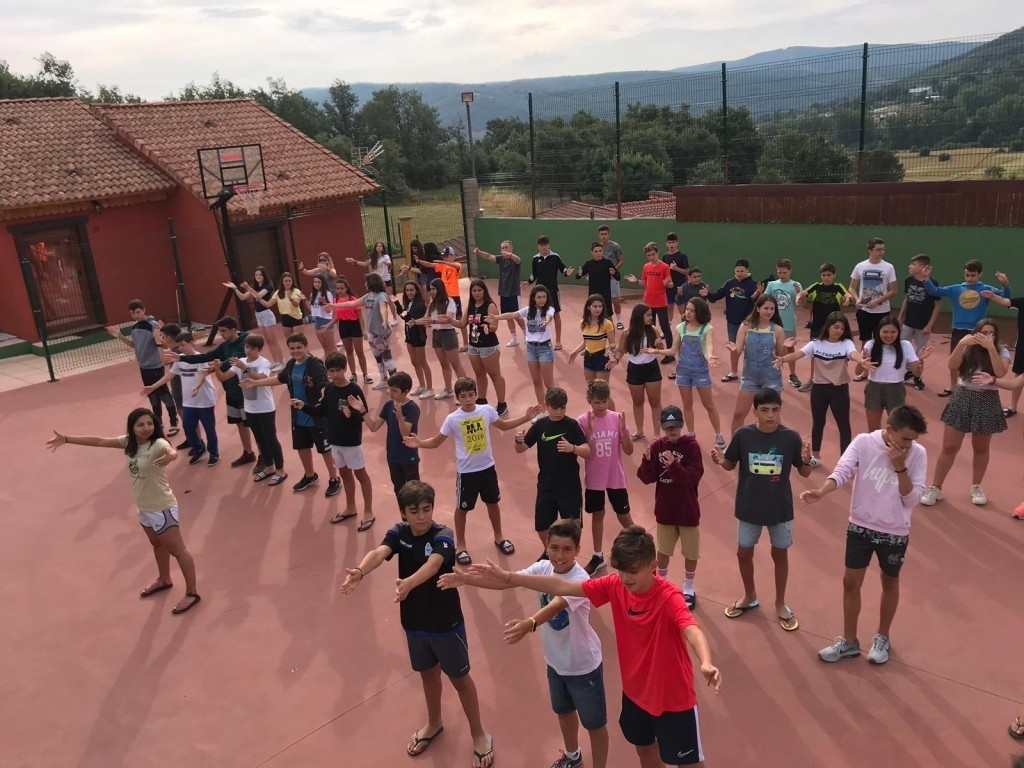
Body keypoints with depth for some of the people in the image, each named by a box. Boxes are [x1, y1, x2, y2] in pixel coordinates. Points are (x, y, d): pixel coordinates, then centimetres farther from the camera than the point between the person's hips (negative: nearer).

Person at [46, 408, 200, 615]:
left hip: (162, 508, -8)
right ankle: (164, 580, 49)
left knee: (177, 549, 1)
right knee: (157, 544, 27)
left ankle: (192, 593, 11)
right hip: (143, 507, 8)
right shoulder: (129, 442, -2)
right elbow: (99, 441, 2)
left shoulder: (158, 444, -26)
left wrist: (170, 455, -74)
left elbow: (169, 450, -49)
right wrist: (66, 439, 1)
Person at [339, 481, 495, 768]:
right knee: (428, 673, 25)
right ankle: (434, 724, 49)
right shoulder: (398, 533, -11)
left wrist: (408, 583, -64)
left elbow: (433, 564, -43)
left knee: (460, 678, 12)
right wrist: (359, 572, -53)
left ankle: (479, 735, 32)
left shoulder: (442, 536, -23)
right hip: (414, 621, 4)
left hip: (446, 622, -4)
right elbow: (379, 553, -31)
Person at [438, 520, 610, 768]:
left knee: (594, 723, 14)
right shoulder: (543, 568, -11)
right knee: (564, 711, 30)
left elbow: (556, 607, -49)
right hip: (555, 661, 7)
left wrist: (529, 624, -67)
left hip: (584, 666, -7)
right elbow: (507, 581, -16)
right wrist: (466, 579, -26)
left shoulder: (580, 580, -32)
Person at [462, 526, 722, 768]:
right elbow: (562, 587, -12)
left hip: (673, 697, -6)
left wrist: (706, 663, -70)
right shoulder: (615, 586, -13)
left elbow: (691, 630, -47)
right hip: (635, 691, 6)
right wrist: (508, 578, -17)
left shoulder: (668, 597, -29)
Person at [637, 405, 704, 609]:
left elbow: (693, 479, -21)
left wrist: (674, 465, -34)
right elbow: (646, 478, -6)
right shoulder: (657, 446, -5)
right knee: (663, 550, 17)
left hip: (687, 510, -2)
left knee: (690, 553, 13)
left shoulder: (692, 446, -14)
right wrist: (648, 462, -25)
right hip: (664, 510, 2)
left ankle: (688, 589, 33)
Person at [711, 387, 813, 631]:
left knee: (780, 554, 15)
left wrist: (806, 460, -26)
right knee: (743, 553, 14)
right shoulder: (743, 434, -13)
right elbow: (731, 465, 0)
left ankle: (780, 604, 35)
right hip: (749, 507, 1)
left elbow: (804, 473, -4)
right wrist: (721, 461, -22)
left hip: (780, 508, -1)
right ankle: (749, 597, 40)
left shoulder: (791, 437, -14)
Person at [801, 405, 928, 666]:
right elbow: (842, 472, -24)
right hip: (861, 526, 0)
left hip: (895, 532, 0)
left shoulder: (917, 453, -12)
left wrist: (899, 466, -25)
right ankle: (848, 641, 26)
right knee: (851, 582, 9)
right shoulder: (863, 442, -13)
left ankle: (882, 638, 38)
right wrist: (821, 492, -42)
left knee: (890, 583, 17)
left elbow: (912, 498, -14)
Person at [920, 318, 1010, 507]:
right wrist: (961, 344, -29)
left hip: (987, 402, 0)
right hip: (962, 398, 0)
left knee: (981, 448, 14)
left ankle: (976, 487, 34)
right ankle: (935, 488, 12)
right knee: (949, 447, 3)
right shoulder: (968, 349, -2)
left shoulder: (1001, 352, -5)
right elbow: (952, 366, -18)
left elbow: (1001, 373, -23)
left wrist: (990, 348, -30)